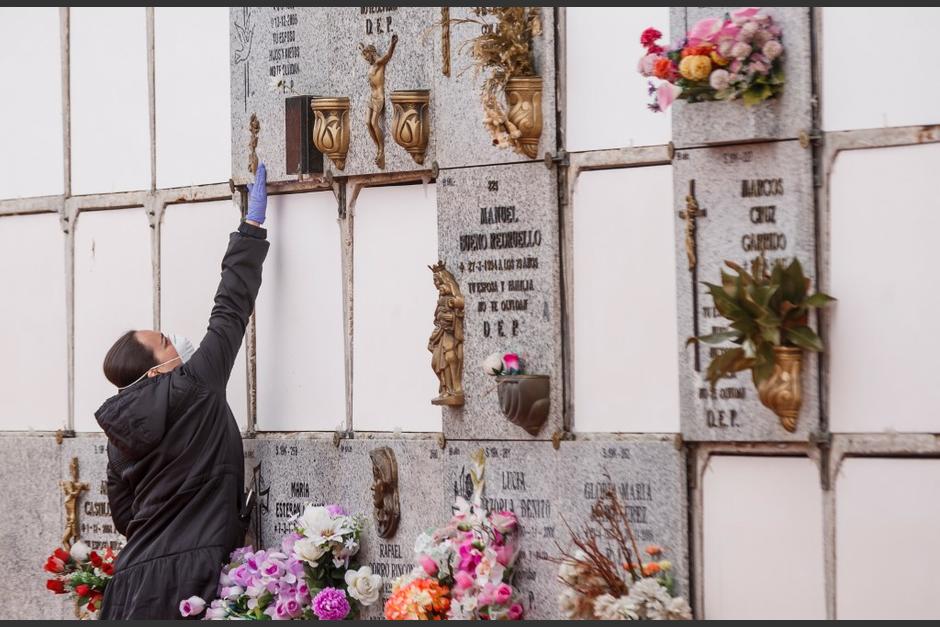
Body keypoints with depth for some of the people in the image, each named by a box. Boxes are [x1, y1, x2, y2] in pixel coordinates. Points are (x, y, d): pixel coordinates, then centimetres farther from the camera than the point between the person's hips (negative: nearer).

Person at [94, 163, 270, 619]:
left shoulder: (119, 432, 10)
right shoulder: (193, 389, -7)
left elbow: (124, 517, 16)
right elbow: (231, 309, 0)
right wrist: (253, 224, 8)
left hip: (136, 578, 7)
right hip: (188, 576, -6)